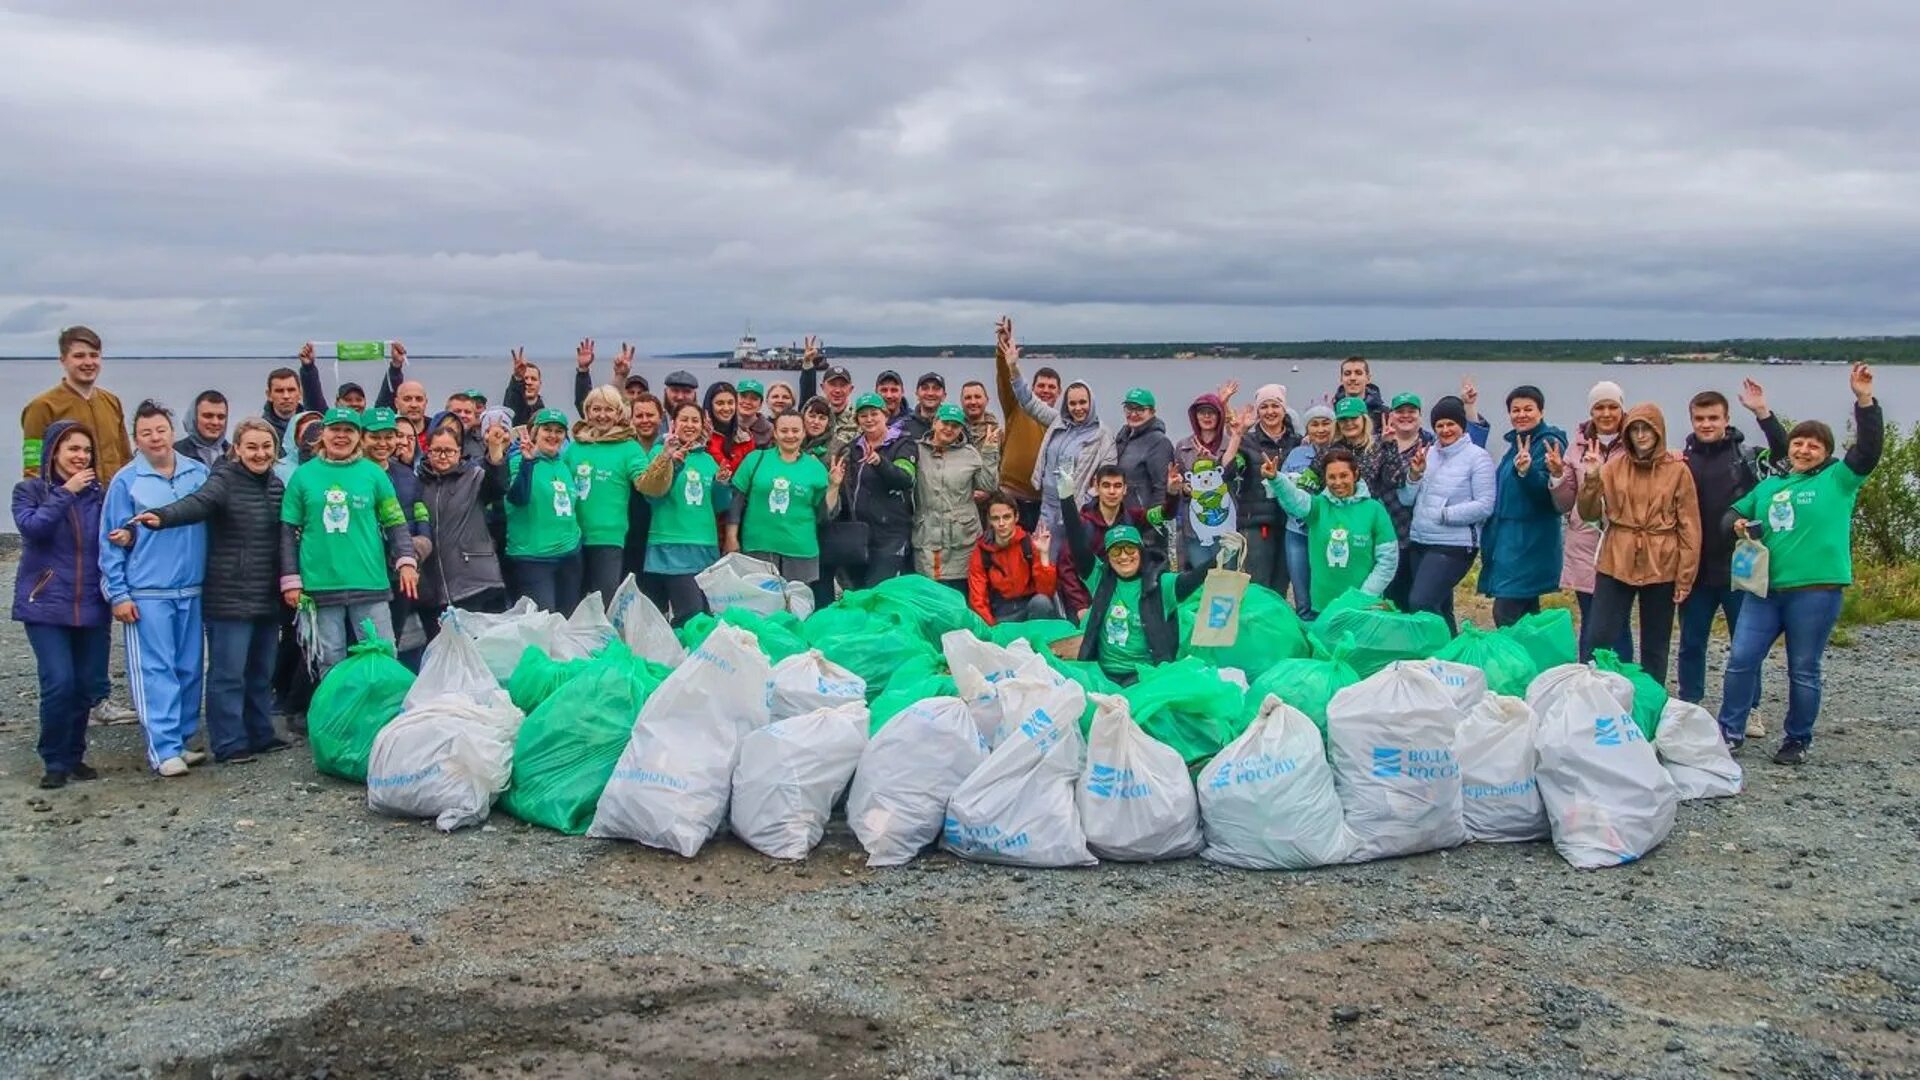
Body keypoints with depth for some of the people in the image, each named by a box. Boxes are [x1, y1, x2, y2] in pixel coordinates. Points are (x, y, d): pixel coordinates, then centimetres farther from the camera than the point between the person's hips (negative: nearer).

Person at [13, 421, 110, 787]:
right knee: (59, 682, -13)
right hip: (46, 605, -3)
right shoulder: (30, 490, 1)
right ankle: (55, 761, 2)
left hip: (91, 606, 3)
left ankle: (74, 756, 19)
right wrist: (65, 492, -16)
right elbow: (32, 527, -17)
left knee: (86, 684, 3)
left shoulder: (97, 492, 9)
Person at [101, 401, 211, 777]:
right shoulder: (126, 482, -1)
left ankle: (182, 739, 19)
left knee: (189, 670, 8)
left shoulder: (199, 473, 6)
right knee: (156, 671, -5)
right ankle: (164, 749, -3)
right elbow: (110, 543, 0)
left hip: (193, 590, 3)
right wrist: (118, 594, -5)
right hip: (147, 593, -3)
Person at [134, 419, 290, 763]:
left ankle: (261, 734, 25)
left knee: (262, 671, 14)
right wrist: (162, 517, -47)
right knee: (229, 673, -3)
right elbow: (197, 503, -27)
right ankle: (229, 744, 4)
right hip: (230, 597, -6)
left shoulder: (276, 485, 13)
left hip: (268, 597, 6)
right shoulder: (225, 479, -7)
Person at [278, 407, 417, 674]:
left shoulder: (374, 473, 5)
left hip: (370, 585, 0)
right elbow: (289, 531, 8)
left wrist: (406, 561, -6)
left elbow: (395, 522, 9)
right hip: (319, 587, 0)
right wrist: (290, 580, 2)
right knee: (330, 666, 7)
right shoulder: (303, 475, 5)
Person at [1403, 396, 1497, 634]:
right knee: (1440, 608, 14)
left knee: (1420, 603, -18)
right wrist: (1414, 474, -6)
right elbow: (1407, 500, 11)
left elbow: (1485, 506, -14)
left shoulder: (1477, 457, -7)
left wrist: (1443, 514, -16)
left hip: (1454, 545, -6)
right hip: (1419, 542, 7)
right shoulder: (1428, 454, 9)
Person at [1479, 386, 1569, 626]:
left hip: (1529, 542, -9)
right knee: (1526, 613, 13)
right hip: (1509, 539, 9)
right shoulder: (1516, 443, 15)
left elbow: (1546, 493, -23)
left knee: (1507, 614, -14)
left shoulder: (1550, 443, -11)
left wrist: (1525, 472, -39)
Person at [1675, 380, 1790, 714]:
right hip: (1696, 569, 2)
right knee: (1691, 644, 10)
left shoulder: (1746, 457, 0)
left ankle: (1748, 711, 19)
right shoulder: (1682, 460, 5)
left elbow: (1786, 453, -17)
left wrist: (1762, 412, -24)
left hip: (1739, 568, -2)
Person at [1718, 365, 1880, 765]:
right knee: (1741, 660, -1)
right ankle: (1730, 732, 12)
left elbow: (1868, 449, -10)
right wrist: (1738, 524, 1)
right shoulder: (1769, 486, 17)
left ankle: (1798, 741, 19)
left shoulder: (1838, 481, 3)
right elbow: (1733, 512, 25)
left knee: (1803, 670, 5)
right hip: (1764, 587, 4)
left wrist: (1865, 400, -18)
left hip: (1816, 590, -4)